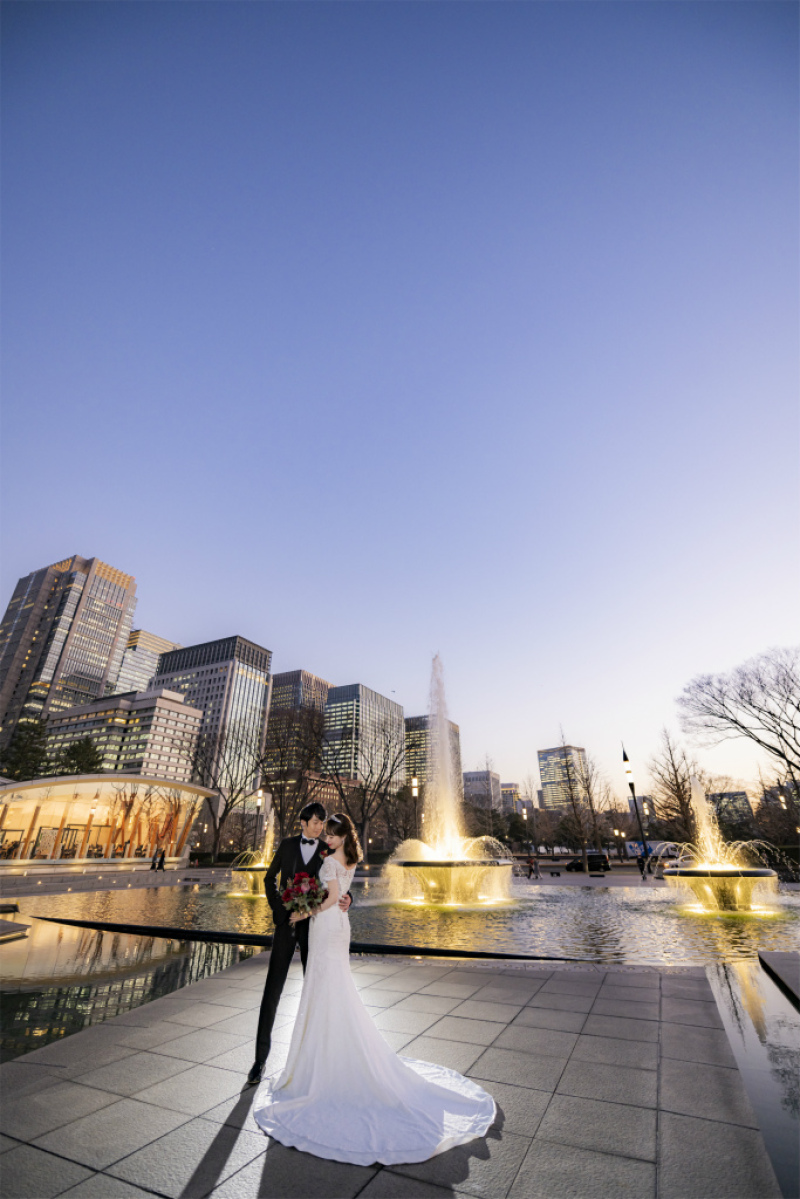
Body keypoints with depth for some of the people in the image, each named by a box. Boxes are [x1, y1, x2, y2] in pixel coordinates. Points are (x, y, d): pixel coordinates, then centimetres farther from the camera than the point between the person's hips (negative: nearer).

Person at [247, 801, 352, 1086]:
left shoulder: (329, 852, -2)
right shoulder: (287, 844, 2)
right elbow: (270, 878, 13)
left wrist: (347, 899, -24)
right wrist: (276, 908, 3)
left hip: (314, 926, 0)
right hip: (286, 924, 1)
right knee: (272, 990, 2)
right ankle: (260, 1057, 16)